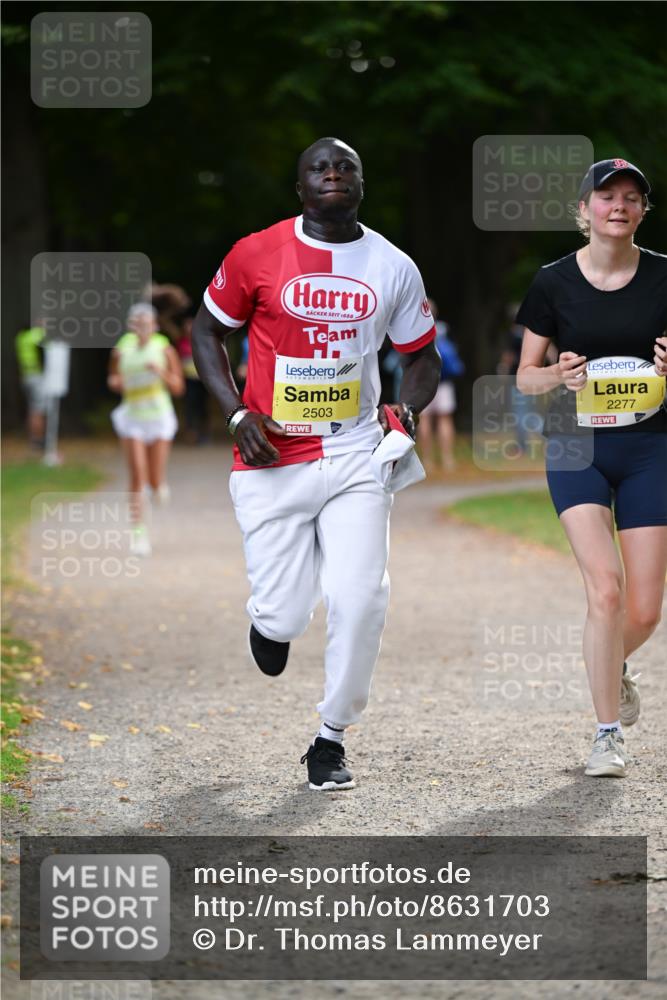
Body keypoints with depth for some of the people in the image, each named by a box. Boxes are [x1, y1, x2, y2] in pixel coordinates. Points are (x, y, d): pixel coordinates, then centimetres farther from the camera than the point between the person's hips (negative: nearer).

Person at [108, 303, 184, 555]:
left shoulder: (164, 350, -4)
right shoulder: (121, 351, 0)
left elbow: (178, 387, -2)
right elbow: (114, 380, 16)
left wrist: (162, 373, -21)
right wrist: (115, 382, -8)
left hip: (158, 417, 0)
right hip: (133, 418, 0)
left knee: (155, 482, 1)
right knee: (137, 478, -10)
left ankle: (159, 487, 40)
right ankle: (139, 533, -6)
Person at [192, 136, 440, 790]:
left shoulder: (392, 267, 3)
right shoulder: (256, 255, -4)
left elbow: (422, 356, 15)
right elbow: (207, 331, 7)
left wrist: (407, 408, -6)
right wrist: (238, 415, -5)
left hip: (356, 455, 2)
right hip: (271, 460, -1)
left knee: (360, 599, -12)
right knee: (284, 618, -5)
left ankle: (332, 737, 8)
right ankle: (268, 618, 35)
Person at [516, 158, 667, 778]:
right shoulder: (554, 283, -1)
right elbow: (525, 377, 5)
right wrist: (558, 376, -17)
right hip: (577, 446, -1)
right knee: (605, 587, -18)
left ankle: (612, 668, 37)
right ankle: (608, 735, -5)